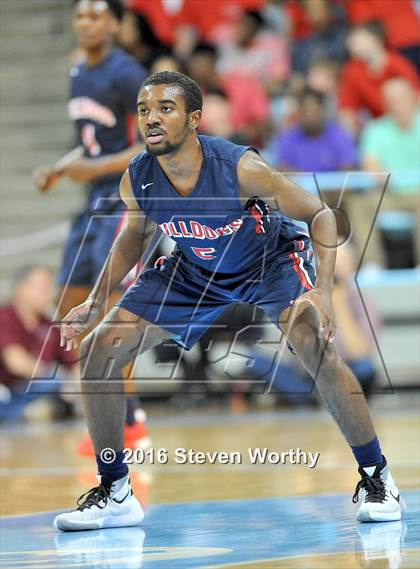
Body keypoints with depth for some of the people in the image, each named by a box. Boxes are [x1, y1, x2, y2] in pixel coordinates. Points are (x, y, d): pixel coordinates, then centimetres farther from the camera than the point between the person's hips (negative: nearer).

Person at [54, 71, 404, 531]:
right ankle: (114, 494, 8)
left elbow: (320, 214, -23)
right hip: (193, 270, 5)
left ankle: (376, 479, -10)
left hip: (270, 259, -4)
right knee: (97, 350, -6)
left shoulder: (239, 168, -34)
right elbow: (132, 238, 3)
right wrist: (95, 301, -7)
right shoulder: (136, 180, -21)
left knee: (316, 348, -30)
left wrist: (322, 292, -35)